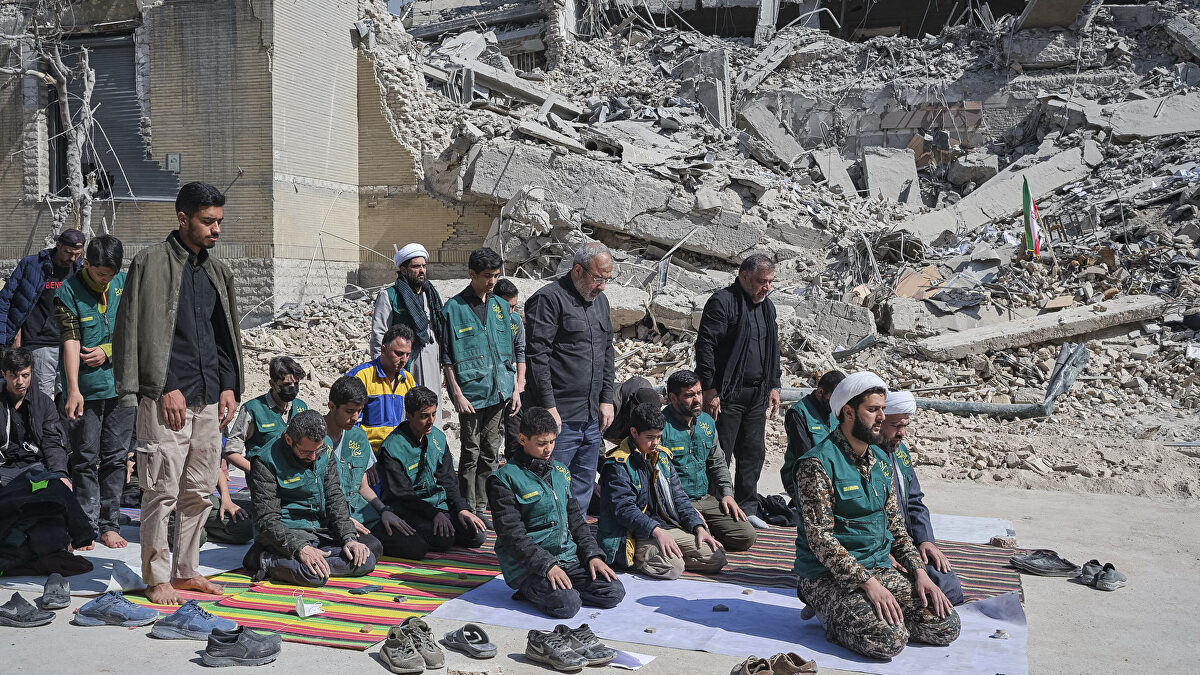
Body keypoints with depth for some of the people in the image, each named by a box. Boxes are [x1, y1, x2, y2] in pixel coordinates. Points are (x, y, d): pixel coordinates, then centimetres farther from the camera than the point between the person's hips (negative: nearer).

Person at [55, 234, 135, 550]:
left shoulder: (125, 284, 3)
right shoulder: (68, 291, -8)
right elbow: (71, 341, -17)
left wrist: (108, 351, -9)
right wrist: (73, 390, -25)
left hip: (121, 385, 3)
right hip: (85, 389, -3)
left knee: (115, 458, 6)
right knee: (85, 459, 3)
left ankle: (109, 525, 14)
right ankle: (87, 526, 11)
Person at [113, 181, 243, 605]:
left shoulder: (218, 271, 15)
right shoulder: (151, 263, -4)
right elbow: (136, 332, -8)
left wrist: (229, 386, 8)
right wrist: (165, 388, -13)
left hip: (210, 398, 6)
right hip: (166, 397, -6)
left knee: (200, 491, 10)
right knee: (162, 491, -3)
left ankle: (186, 571, 22)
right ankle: (156, 578, 10)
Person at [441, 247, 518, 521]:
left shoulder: (500, 306, 11)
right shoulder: (453, 308, -4)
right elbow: (447, 358, -5)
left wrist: (515, 388, 11)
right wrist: (457, 394, -11)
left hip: (499, 392, 5)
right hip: (471, 392, -5)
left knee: (491, 452, 11)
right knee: (471, 453, 0)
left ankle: (482, 507, 21)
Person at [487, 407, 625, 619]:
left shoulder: (560, 472, 14)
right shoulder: (504, 479, -8)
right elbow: (512, 534, -14)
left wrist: (592, 554, 4)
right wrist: (546, 565, -22)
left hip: (568, 557, 7)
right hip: (527, 565, -7)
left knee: (614, 592, -11)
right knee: (567, 605, -29)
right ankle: (531, 591, 1)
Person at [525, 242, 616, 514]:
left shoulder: (600, 300, 15)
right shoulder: (548, 299, -10)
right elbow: (537, 358, -14)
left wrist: (606, 399, 15)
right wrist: (549, 407, -17)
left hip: (592, 418, 8)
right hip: (559, 418, -8)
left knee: (583, 489, 14)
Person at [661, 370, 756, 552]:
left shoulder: (707, 422, 11)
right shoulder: (661, 426, -13)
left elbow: (718, 463, 23)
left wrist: (727, 494, 7)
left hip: (706, 499, 7)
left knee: (746, 537, -6)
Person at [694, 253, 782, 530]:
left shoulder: (767, 306, 15)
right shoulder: (722, 302, -10)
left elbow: (773, 349, 24)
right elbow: (705, 346, -15)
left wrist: (773, 386, 18)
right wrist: (710, 390, -18)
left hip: (757, 394, 8)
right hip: (727, 394, -8)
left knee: (754, 453, 10)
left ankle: (747, 508, 21)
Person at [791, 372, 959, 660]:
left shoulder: (880, 461, 11)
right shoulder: (818, 463, -15)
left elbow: (895, 526, 15)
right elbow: (820, 538, -19)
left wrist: (920, 572, 1)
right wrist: (868, 582, -24)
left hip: (879, 568, 7)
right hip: (828, 575, -7)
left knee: (946, 625, -8)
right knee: (888, 639, -27)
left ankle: (870, 614, 9)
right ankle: (831, 615, 0)